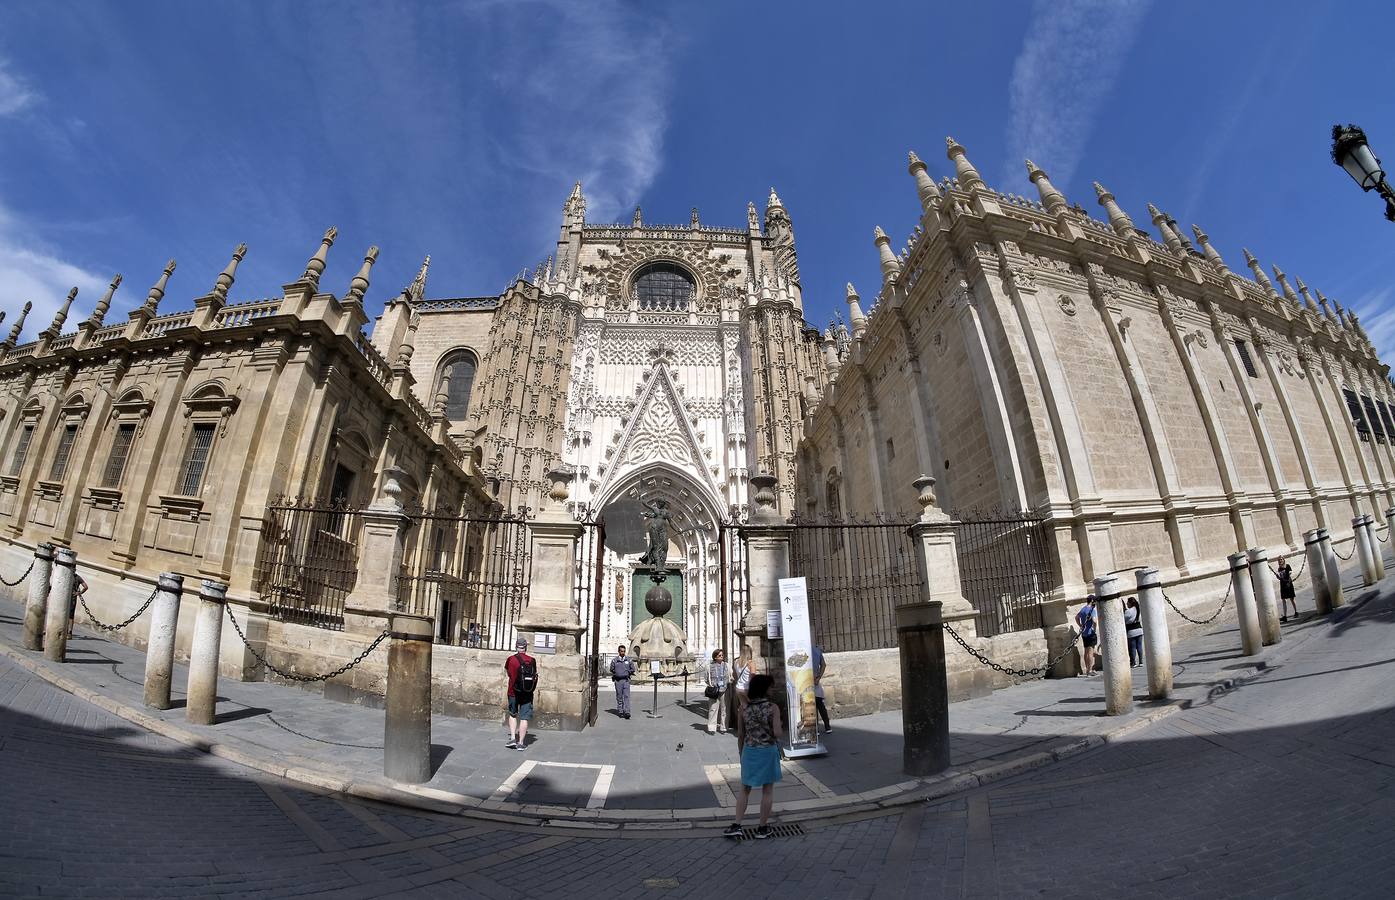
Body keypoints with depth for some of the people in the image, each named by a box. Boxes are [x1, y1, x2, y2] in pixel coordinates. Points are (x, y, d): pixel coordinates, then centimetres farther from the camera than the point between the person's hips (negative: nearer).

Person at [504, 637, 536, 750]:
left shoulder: (511, 659, -6)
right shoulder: (532, 661, -4)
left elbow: (506, 671, 13)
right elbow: (535, 676, 3)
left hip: (513, 692, 0)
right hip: (527, 694, 0)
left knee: (512, 715, 20)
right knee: (524, 718, 5)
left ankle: (512, 738, 12)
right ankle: (520, 743, 6)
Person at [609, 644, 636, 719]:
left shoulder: (629, 660, 3)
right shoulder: (614, 660, 0)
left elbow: (632, 669, 11)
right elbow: (612, 670, 11)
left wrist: (627, 673, 5)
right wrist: (616, 674, 5)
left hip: (626, 680, 0)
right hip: (618, 681, 0)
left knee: (626, 696, -9)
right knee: (619, 697, 6)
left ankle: (627, 712, -13)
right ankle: (620, 712, 16)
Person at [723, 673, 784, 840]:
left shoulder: (744, 708, -5)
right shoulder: (773, 708, -14)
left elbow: (740, 735, 1)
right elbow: (777, 734, -19)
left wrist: (742, 754, 14)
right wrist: (782, 733, 4)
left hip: (749, 751, 3)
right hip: (768, 751, -2)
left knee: (745, 790, 17)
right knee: (768, 790, 13)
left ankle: (736, 826, 11)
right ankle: (762, 829, 21)